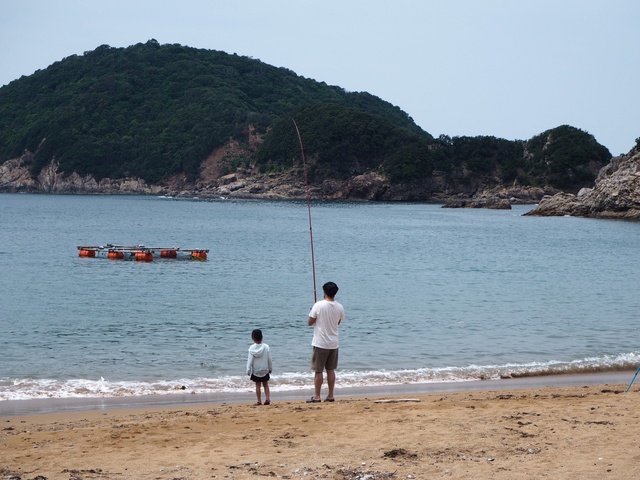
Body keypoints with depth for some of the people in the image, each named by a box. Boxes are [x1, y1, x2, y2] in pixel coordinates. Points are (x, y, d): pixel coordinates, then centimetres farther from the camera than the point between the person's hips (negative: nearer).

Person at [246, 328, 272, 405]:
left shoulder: (252, 348, -13)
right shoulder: (266, 347, -9)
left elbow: (250, 360, -10)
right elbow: (269, 359, -3)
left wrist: (248, 370, -3)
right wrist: (270, 368, 10)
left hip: (255, 371, -1)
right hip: (265, 370, 1)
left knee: (258, 385, 8)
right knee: (265, 384, 14)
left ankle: (259, 401, 8)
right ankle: (267, 399, 3)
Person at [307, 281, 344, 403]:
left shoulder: (319, 305, -15)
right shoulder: (339, 307, -1)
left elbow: (310, 322, -7)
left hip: (320, 343, -4)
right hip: (333, 343, 4)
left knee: (318, 371, 1)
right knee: (331, 370, 12)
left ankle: (317, 396, 3)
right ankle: (330, 396, 14)